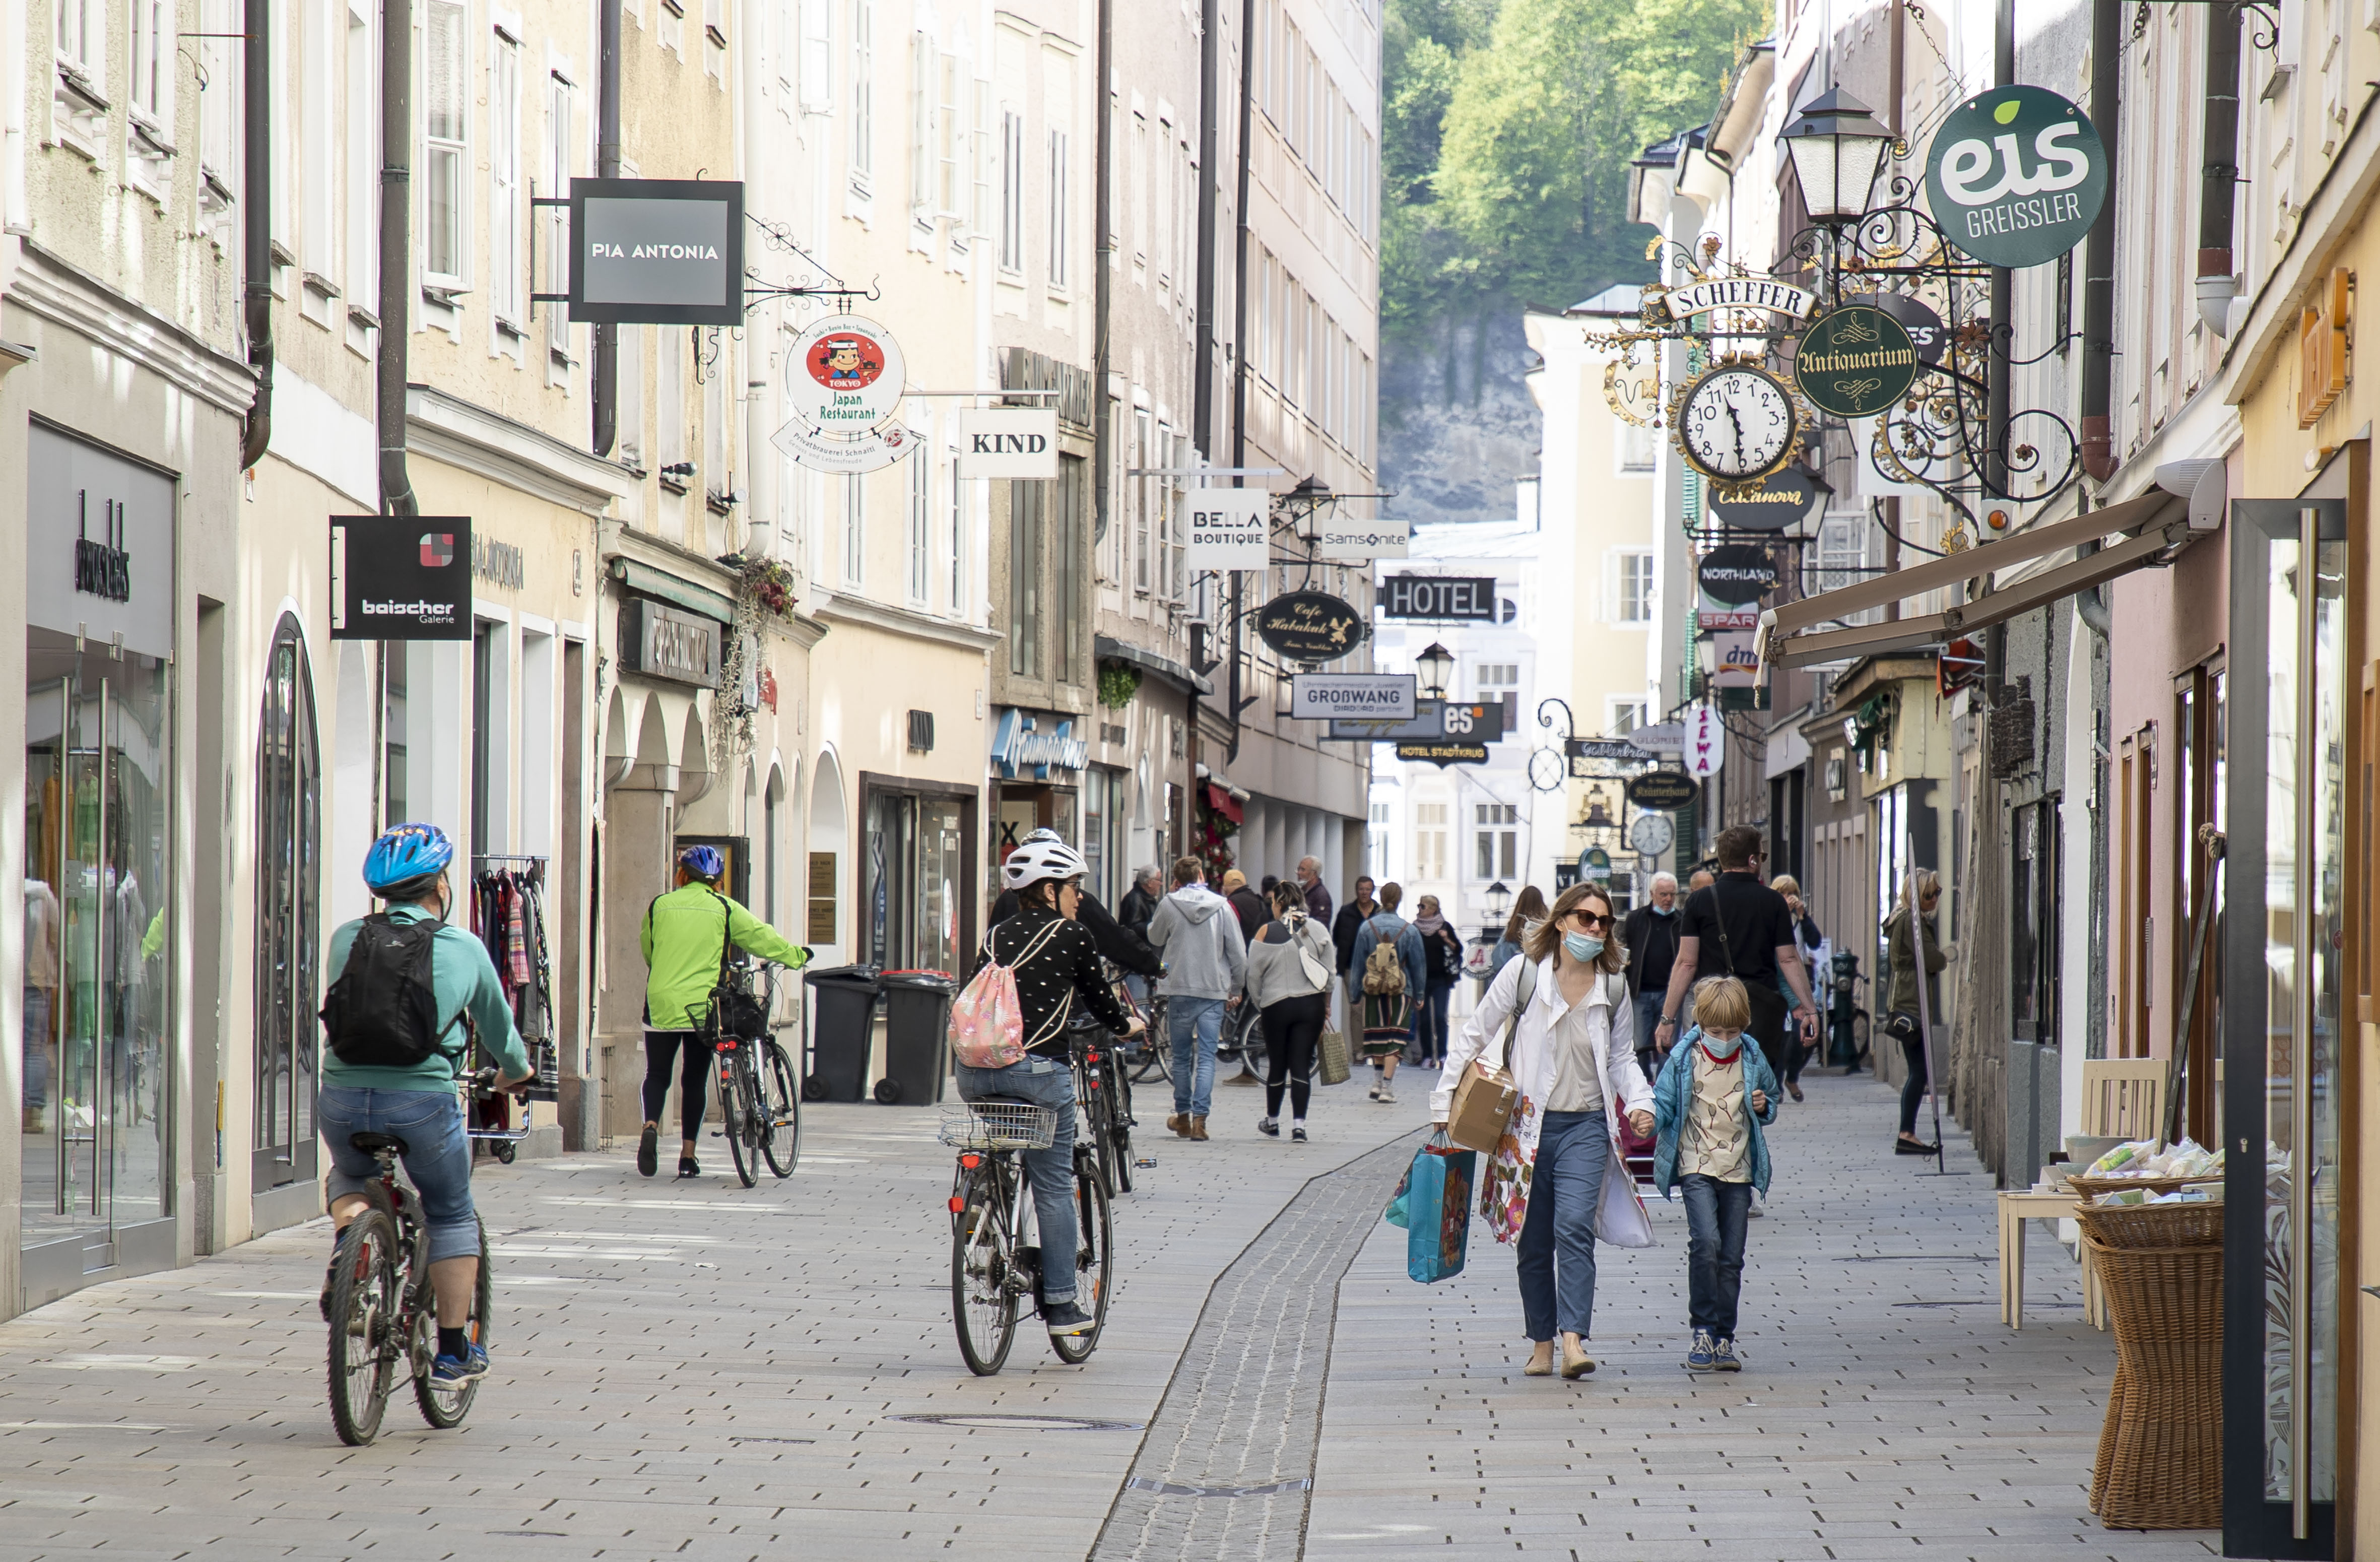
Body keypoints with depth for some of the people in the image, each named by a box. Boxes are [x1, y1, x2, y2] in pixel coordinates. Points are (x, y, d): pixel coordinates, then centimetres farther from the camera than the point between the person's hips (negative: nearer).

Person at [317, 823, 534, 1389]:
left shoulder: (347, 939, 9)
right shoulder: (465, 949, 4)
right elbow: (498, 1027, 19)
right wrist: (517, 1071, 42)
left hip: (342, 1099, 2)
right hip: (424, 1102, -2)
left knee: (351, 1177, 35)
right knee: (452, 1217, 20)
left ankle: (346, 1240, 6)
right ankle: (454, 1352, 21)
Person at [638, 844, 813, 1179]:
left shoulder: (659, 906, 3)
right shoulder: (724, 909, 0)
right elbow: (761, 937, 8)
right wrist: (796, 956, 24)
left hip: (661, 1004, 0)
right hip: (702, 1009, 0)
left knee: (657, 1074, 12)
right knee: (695, 1080, 9)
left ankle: (651, 1126, -17)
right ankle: (688, 1156, 8)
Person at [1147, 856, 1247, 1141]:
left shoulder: (1169, 905, -5)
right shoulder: (1222, 906, -3)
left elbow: (1154, 938, 15)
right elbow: (1238, 954, 0)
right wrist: (1235, 989, 13)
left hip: (1180, 990, 0)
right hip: (1214, 991, 0)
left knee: (1182, 1057, 13)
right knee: (1207, 1057, 0)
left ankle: (1183, 1116, 20)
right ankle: (1199, 1118, -10)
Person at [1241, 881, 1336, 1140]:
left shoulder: (1266, 933, -5)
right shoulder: (1318, 930, 2)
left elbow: (1253, 975, -3)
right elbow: (1329, 973, 6)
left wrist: (1259, 1003, 11)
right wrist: (1326, 1008, 15)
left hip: (1277, 1005, -1)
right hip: (1312, 1005, 1)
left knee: (1278, 1066, 12)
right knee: (1302, 1066, 2)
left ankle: (1272, 1123, 27)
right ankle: (1299, 1125, -7)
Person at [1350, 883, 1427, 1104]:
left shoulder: (1366, 928, -2)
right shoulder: (1409, 930, -4)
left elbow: (1357, 963, 2)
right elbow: (1419, 965, 1)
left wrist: (1354, 994, 10)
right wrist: (1419, 995, 11)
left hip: (1372, 992, 1)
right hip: (1401, 994, -1)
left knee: (1377, 1037, 17)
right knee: (1394, 1040, -1)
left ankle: (1377, 1082, 21)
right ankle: (1387, 1089, -6)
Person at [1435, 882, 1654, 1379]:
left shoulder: (1614, 986, 4)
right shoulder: (1524, 972, -4)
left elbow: (1622, 1057, 16)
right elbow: (1475, 1035, 3)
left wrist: (1640, 1101, -2)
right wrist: (1445, 1099, 0)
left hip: (1586, 1127, 0)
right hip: (1528, 1123, 0)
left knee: (1574, 1226, -17)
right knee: (1533, 1241, 5)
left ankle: (1574, 1339, -24)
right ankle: (1541, 1342, 18)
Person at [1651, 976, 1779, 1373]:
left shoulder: (1752, 1061, 6)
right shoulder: (1684, 1061, -3)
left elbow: (1771, 1098, 21)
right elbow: (1663, 1102, 0)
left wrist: (1765, 1107, -2)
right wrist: (1649, 1120, -21)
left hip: (1739, 1169, 3)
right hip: (1697, 1166, -3)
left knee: (1732, 1257, 4)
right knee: (1706, 1243, -20)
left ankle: (1723, 1338, 12)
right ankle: (1703, 1331, -9)